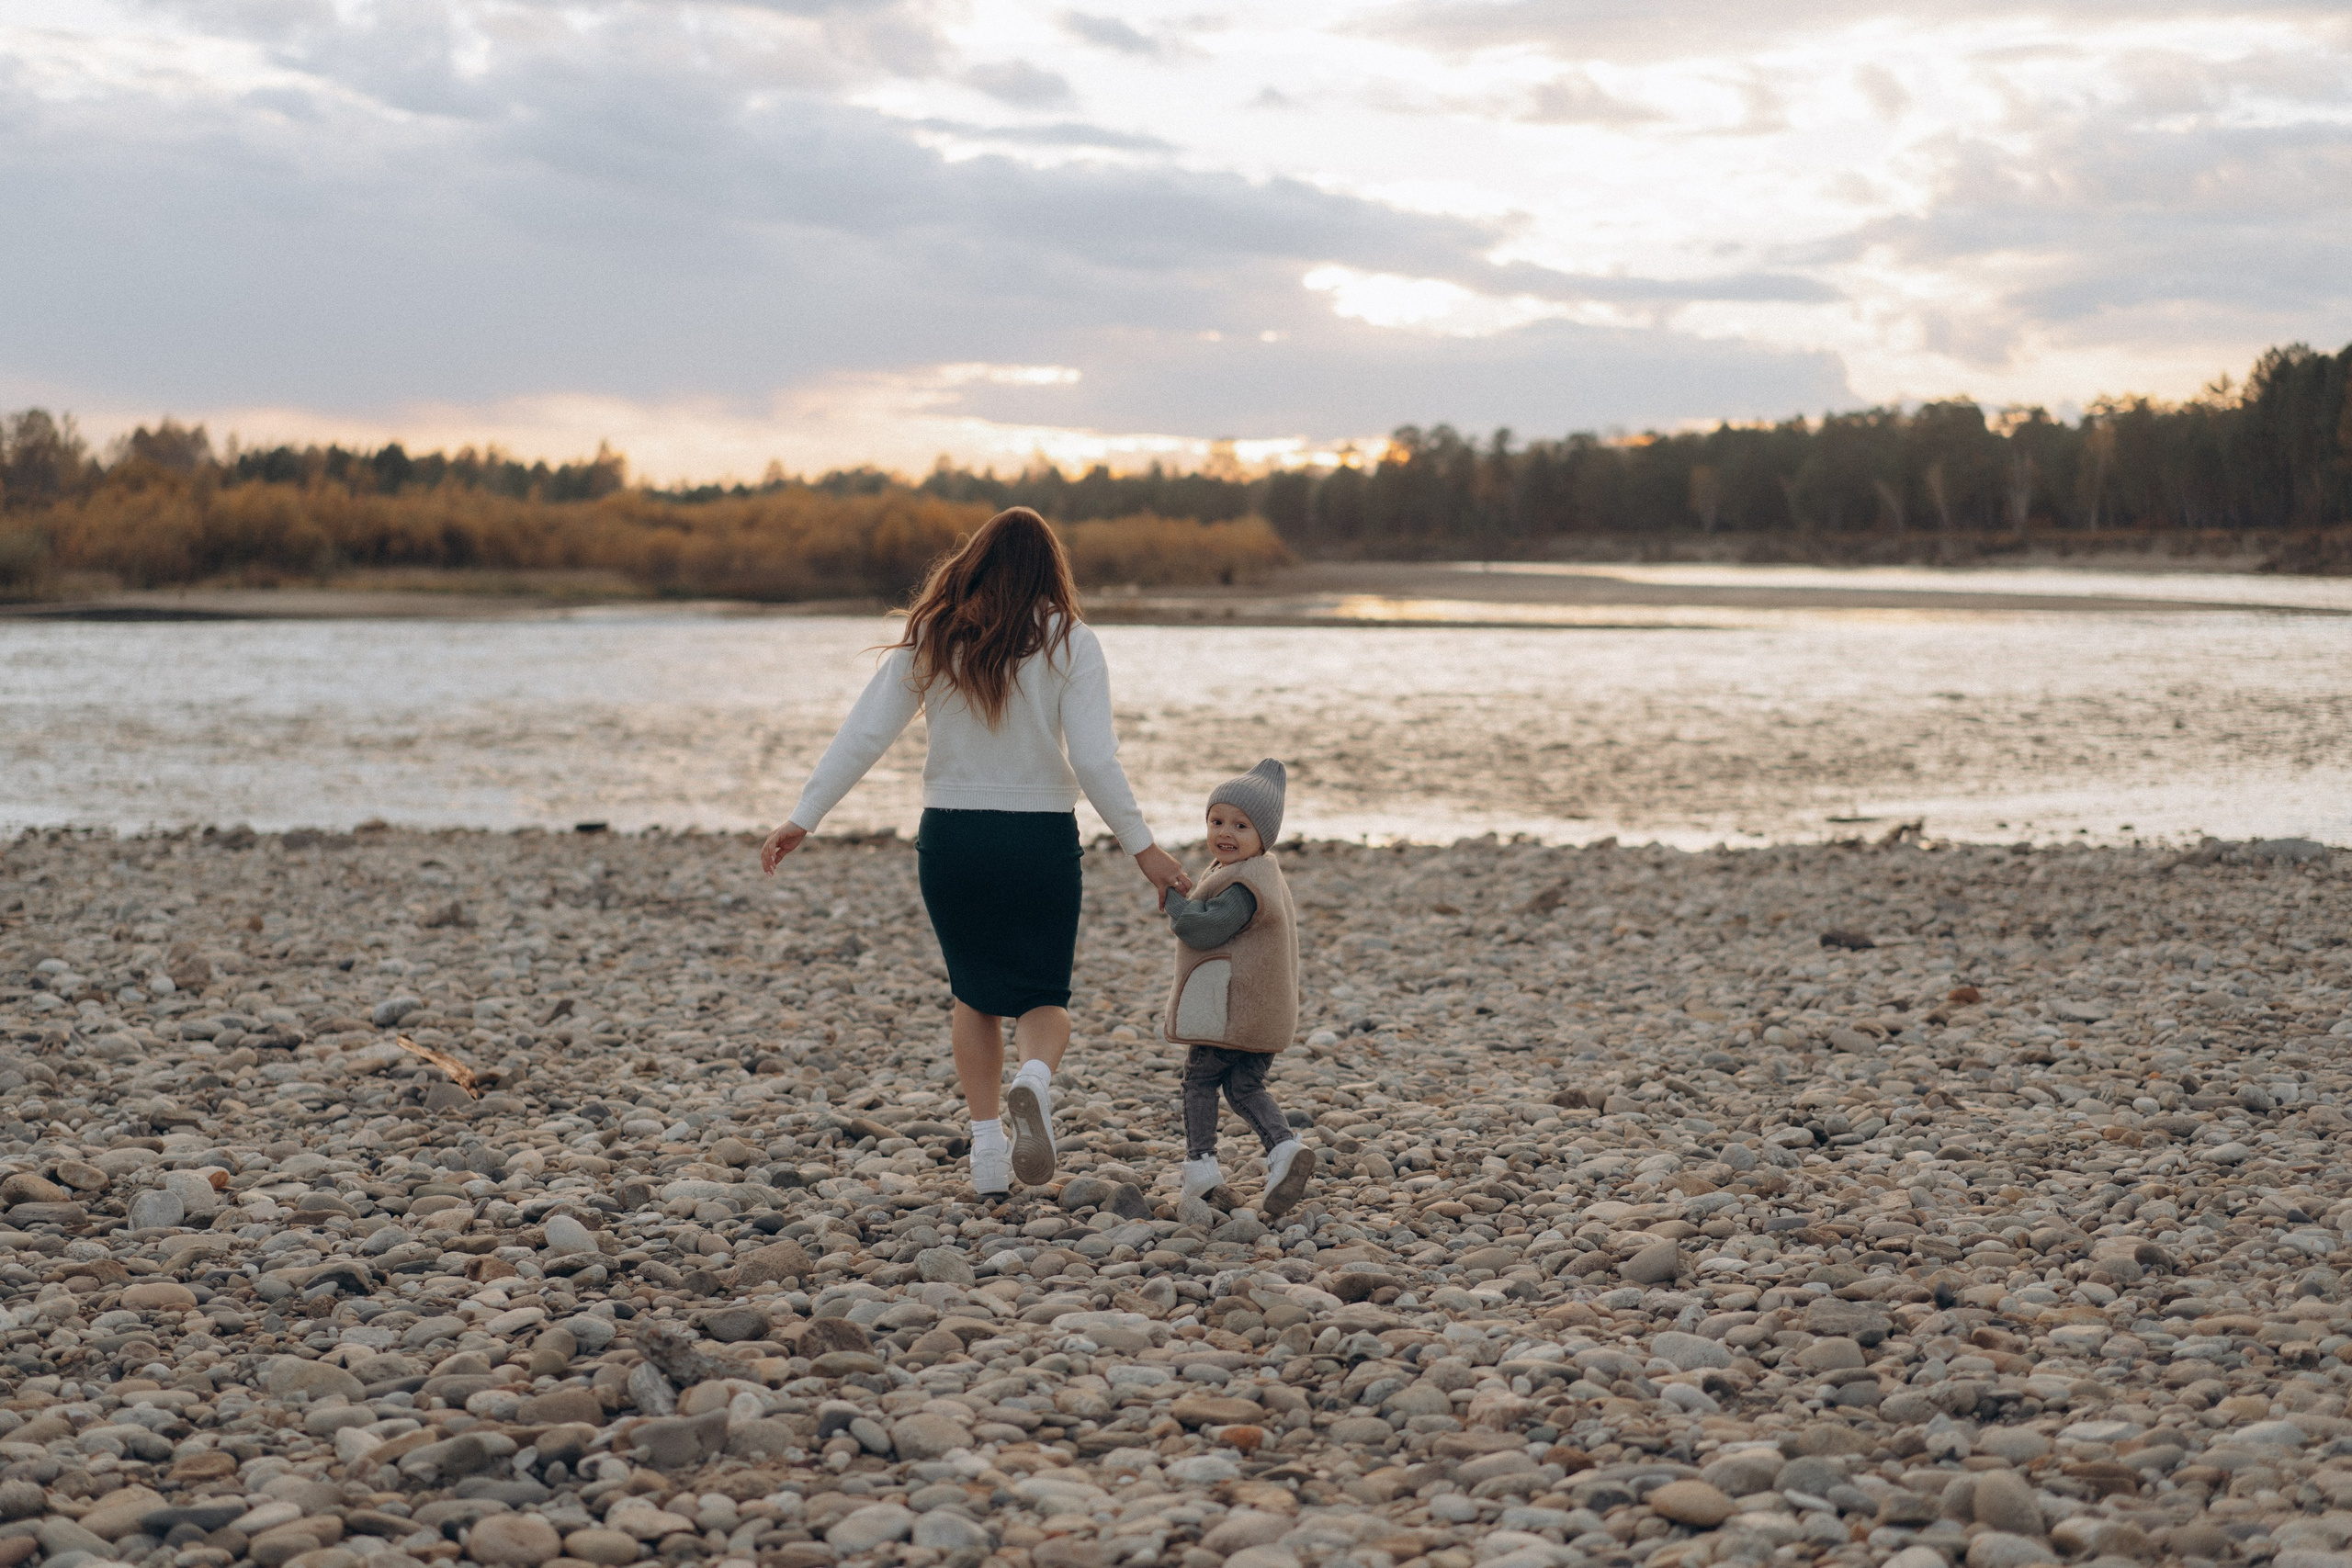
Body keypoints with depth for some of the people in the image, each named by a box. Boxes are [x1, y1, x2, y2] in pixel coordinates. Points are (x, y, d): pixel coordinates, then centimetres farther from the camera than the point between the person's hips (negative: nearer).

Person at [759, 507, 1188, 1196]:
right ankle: (1034, 1082, -21)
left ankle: (987, 1143, 11)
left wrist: (802, 819, 1)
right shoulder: (1068, 643, -5)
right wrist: (1142, 846, -7)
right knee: (1042, 997, 11)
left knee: (975, 994, 20)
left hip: (951, 836, 2)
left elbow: (862, 734, -3)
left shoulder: (930, 639, 0)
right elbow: (1093, 759, -13)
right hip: (1041, 837, -2)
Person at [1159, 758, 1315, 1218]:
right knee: (1244, 1086, 12)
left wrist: (1173, 899, -11)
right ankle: (1283, 1146, -7)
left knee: (1200, 1078, 5)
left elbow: (1205, 930, -24)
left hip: (1230, 1010, -9)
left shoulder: (1243, 886, -20)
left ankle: (1200, 1161, 2)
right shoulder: (1263, 873, 15)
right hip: (1266, 1012, 9)